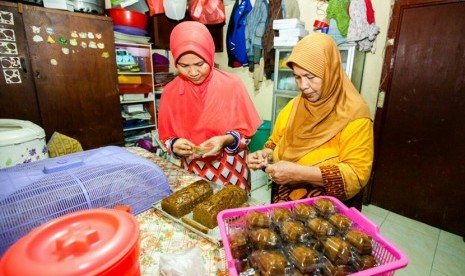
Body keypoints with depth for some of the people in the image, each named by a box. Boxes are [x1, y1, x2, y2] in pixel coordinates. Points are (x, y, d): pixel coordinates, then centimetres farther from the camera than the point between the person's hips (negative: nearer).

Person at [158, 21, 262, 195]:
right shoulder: (170, 92, -7)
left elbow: (247, 131, -7)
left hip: (230, 172, -1)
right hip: (193, 172, 2)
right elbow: (166, 137, 1)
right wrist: (175, 145, -19)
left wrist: (226, 140, -25)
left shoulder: (232, 85, -13)